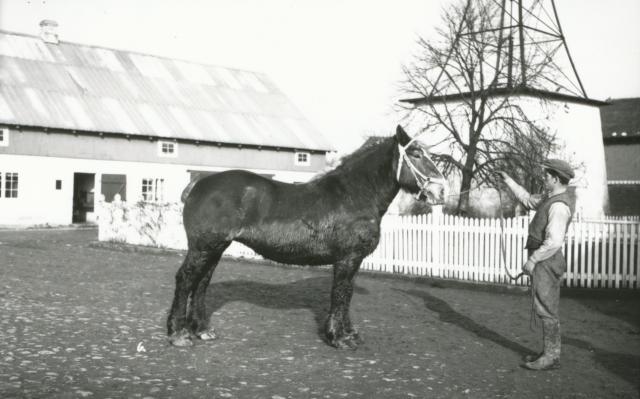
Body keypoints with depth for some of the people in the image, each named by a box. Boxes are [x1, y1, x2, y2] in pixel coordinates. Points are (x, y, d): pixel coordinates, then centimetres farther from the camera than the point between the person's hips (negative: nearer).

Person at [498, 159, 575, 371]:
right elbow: (528, 200, 28)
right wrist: (509, 181, 25)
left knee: (546, 309, -5)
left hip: (545, 262, -10)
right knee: (546, 309, 14)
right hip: (543, 262, 10)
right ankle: (549, 353, 23)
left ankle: (551, 357, 2)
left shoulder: (559, 206, -21)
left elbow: (554, 241, -28)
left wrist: (532, 260, -20)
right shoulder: (551, 198, 11)